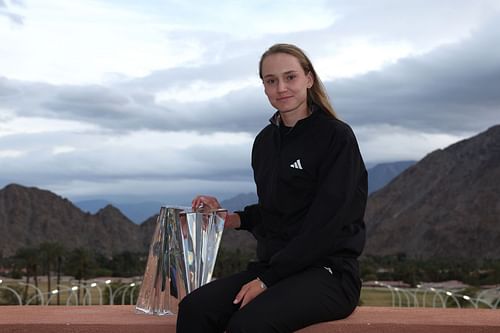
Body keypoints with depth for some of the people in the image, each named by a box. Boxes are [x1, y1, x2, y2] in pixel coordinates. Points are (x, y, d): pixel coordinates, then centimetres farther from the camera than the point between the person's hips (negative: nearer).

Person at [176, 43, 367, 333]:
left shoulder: (336, 137, -7)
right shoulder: (265, 141, 13)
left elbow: (325, 225, -14)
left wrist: (267, 280, -17)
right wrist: (231, 219, 4)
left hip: (328, 272, -6)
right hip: (273, 267, 6)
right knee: (194, 308, -21)